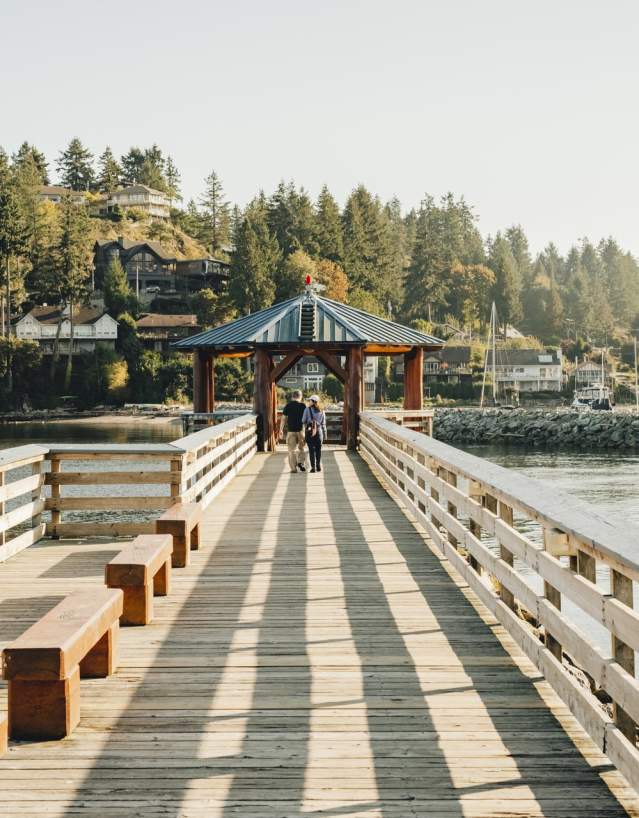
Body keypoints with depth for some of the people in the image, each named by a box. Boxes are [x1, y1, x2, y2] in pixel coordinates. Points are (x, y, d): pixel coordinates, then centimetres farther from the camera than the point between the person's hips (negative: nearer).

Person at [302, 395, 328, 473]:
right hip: (319, 431, 3)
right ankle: (318, 466, 12)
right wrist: (325, 435, 11)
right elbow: (323, 424, 6)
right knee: (318, 449, 12)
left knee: (311, 450, 0)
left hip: (309, 431, -3)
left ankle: (313, 467, -3)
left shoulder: (307, 409, -6)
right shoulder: (321, 411, 5)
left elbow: (303, 421, -3)